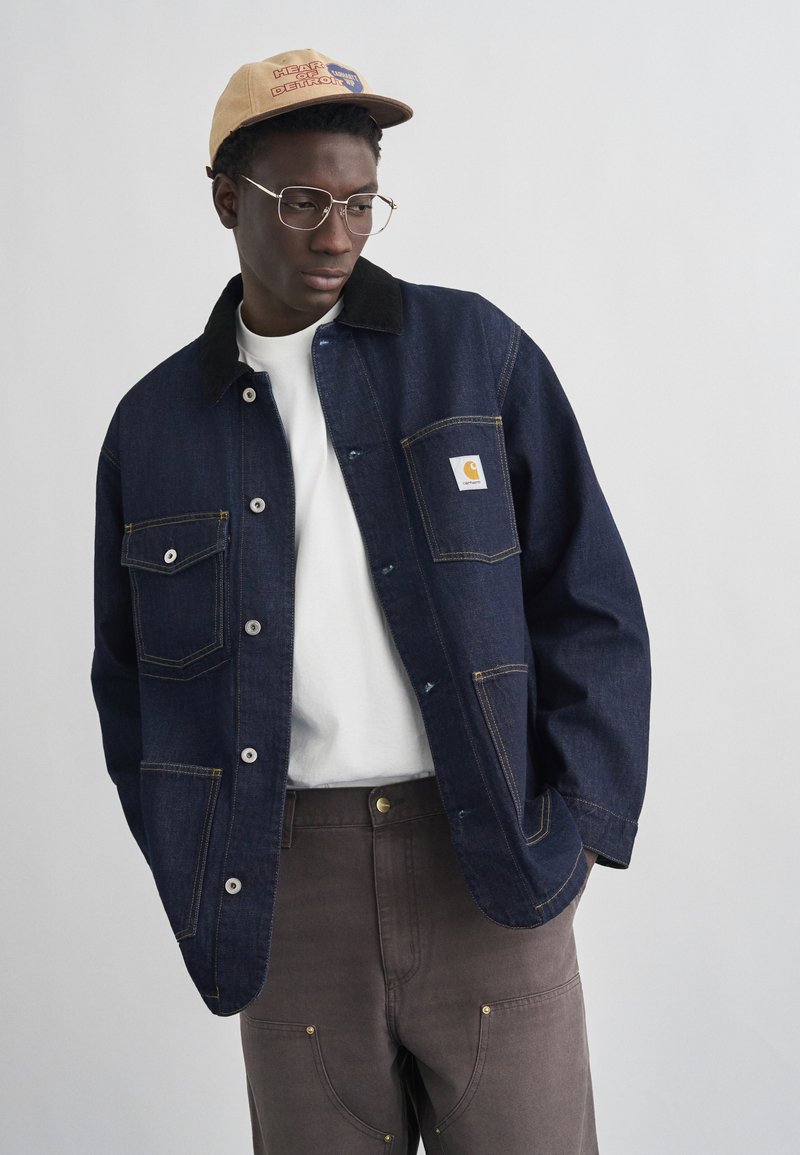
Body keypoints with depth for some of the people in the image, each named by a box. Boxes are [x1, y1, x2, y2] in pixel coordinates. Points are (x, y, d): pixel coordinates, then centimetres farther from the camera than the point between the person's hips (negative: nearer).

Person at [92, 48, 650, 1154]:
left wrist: (576, 828, -2)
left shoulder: (476, 352, 2)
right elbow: (132, 679, 13)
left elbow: (589, 598, 2)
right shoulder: (154, 425, 7)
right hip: (287, 878, 2)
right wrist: (194, 877, 6)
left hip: (488, 864, -1)